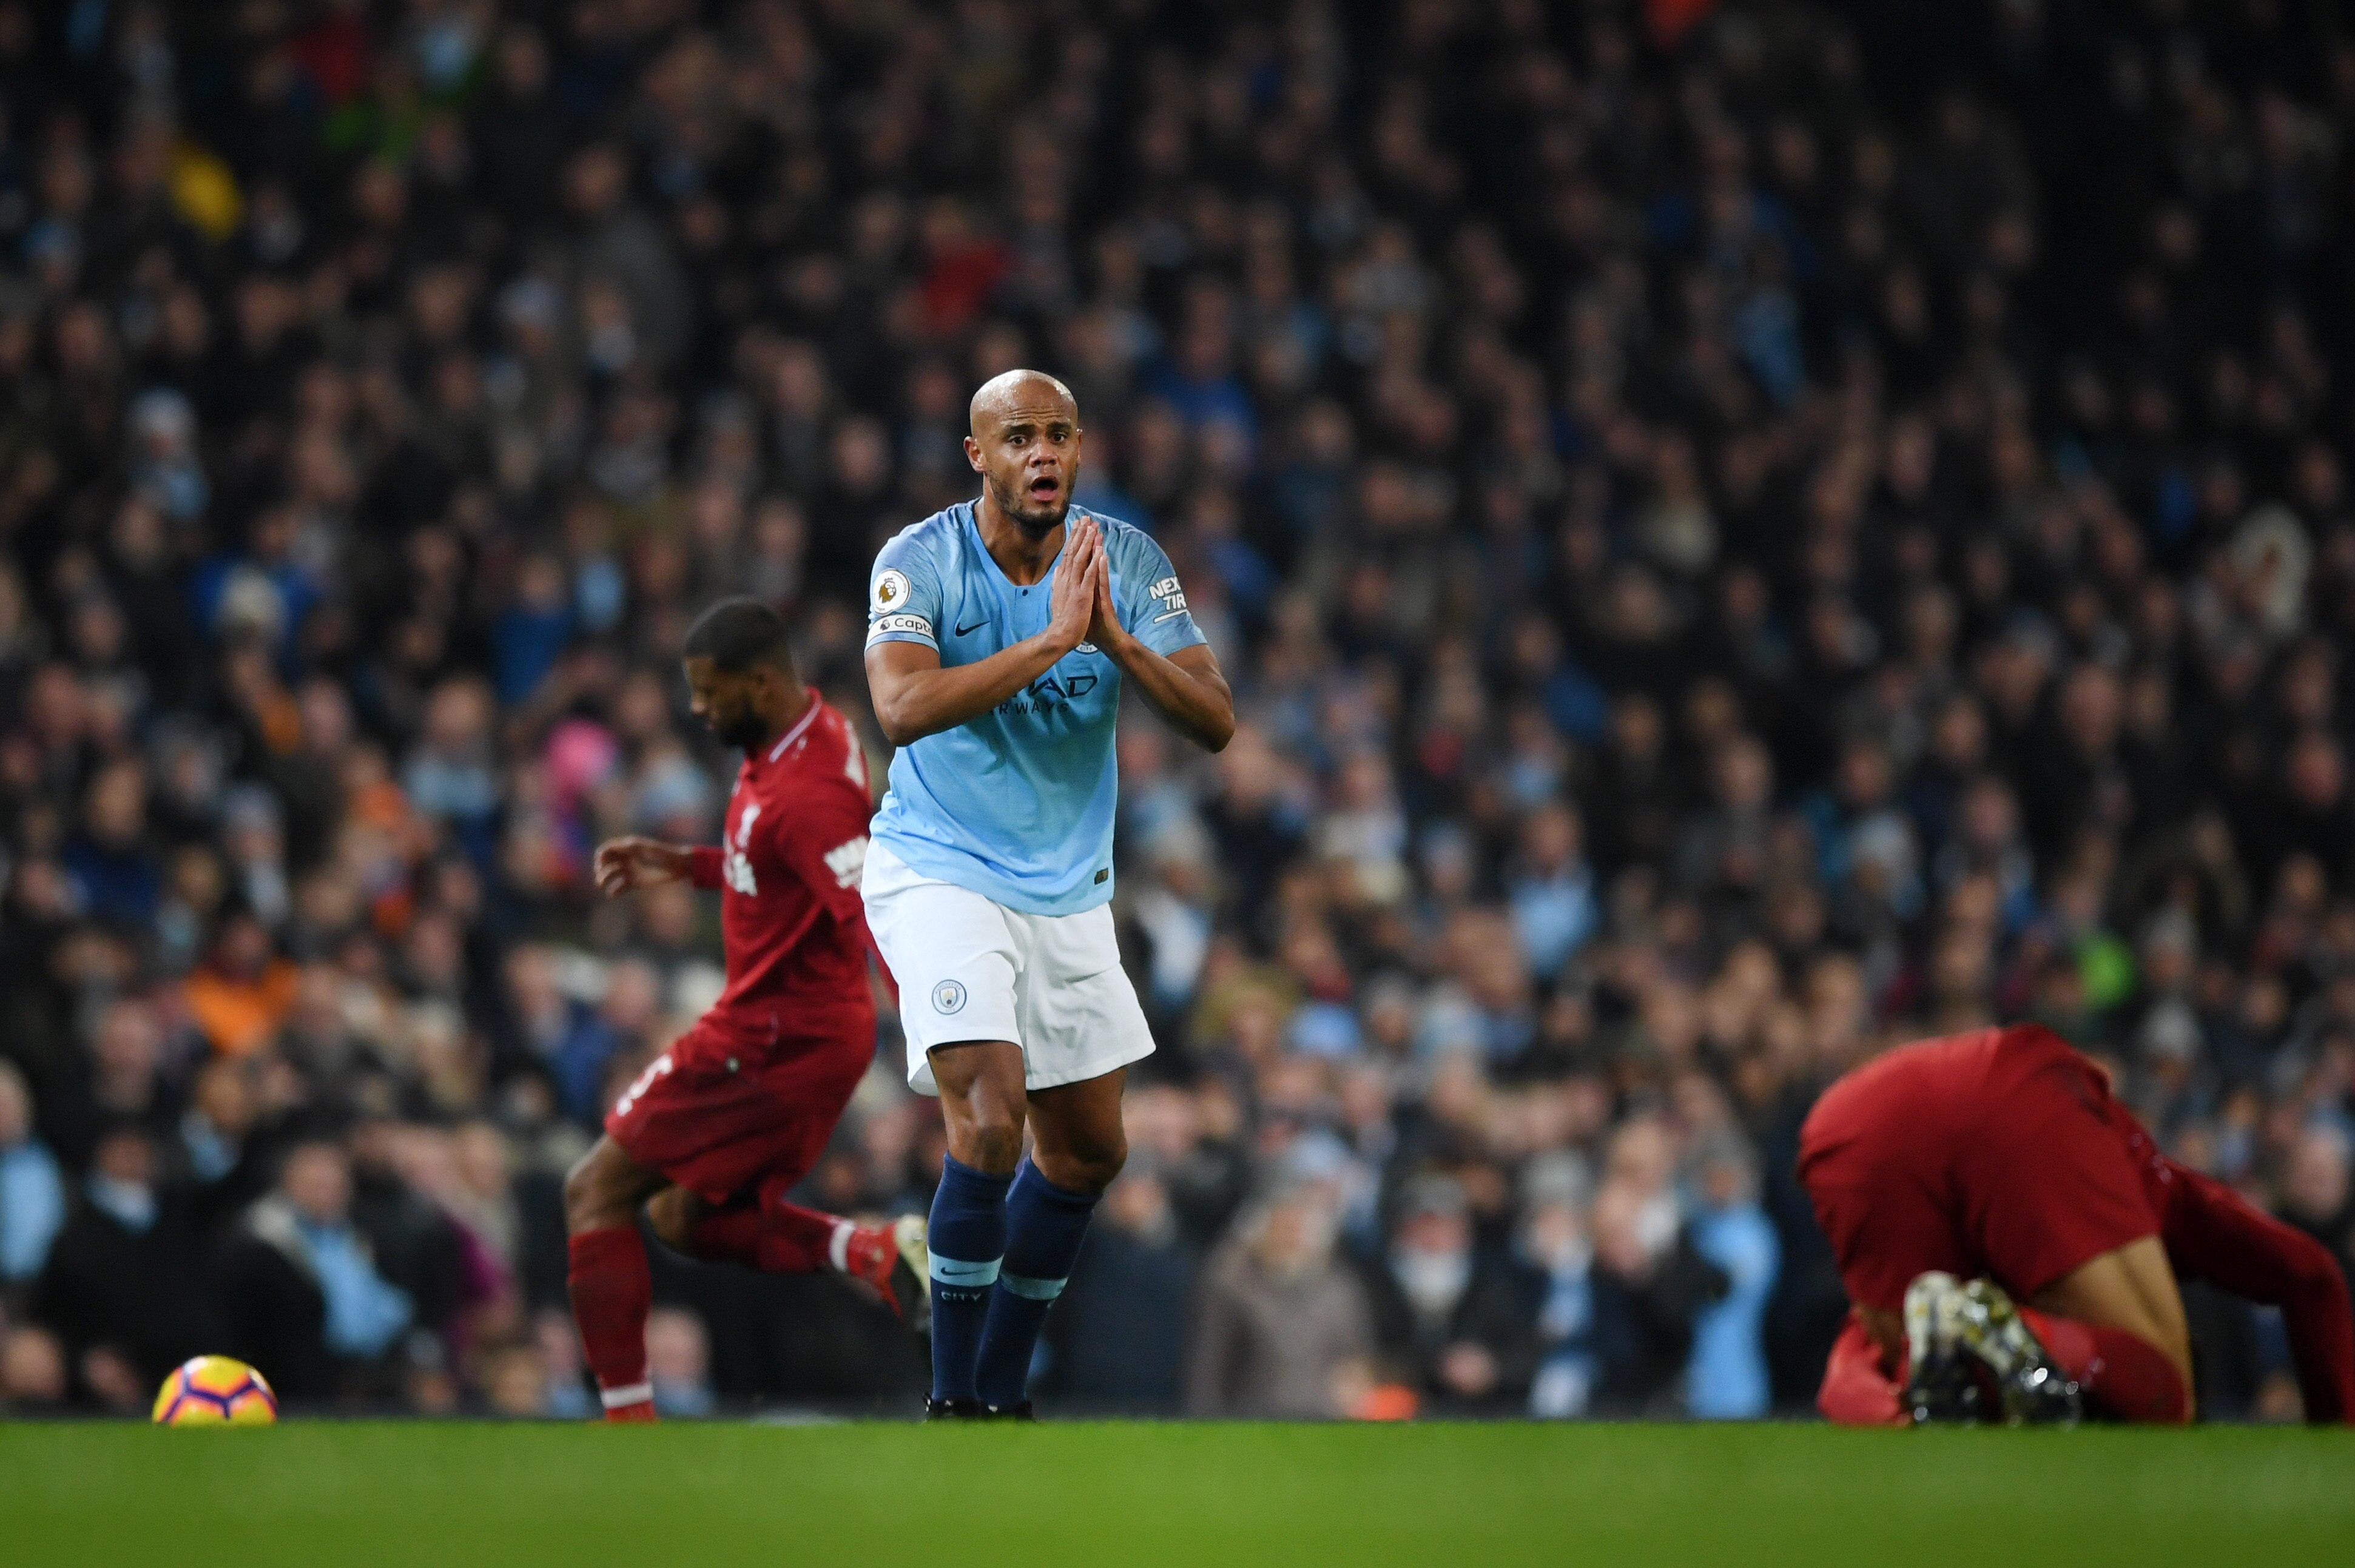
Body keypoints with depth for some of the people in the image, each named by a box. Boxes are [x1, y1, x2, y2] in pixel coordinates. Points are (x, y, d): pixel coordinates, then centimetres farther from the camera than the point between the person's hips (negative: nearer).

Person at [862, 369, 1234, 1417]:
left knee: (1088, 1149, 12)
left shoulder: (1125, 561, -4)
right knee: (990, 1120, -22)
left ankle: (1003, 1389, 28)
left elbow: (1215, 722, -11)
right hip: (939, 871, -6)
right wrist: (1052, 639, -35)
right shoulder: (919, 561, -15)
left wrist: (1115, 637, -27)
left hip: (1067, 889, 6)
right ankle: (952, 1400, -12)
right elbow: (903, 706, -32)